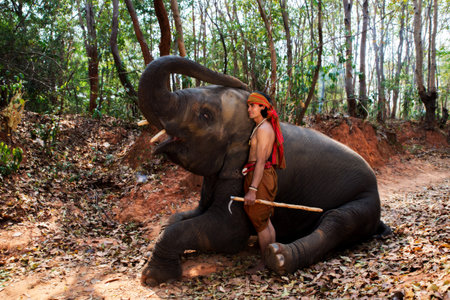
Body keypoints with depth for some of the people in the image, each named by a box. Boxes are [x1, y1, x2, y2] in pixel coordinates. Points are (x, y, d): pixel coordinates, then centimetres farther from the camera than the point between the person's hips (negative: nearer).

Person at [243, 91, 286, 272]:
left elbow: (261, 161, -20)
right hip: (264, 175, 10)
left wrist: (252, 190, -24)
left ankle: (264, 264, 7)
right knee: (265, 221, 15)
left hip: (260, 177, -10)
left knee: (260, 222, -2)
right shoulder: (261, 127, 17)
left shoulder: (264, 129, -14)